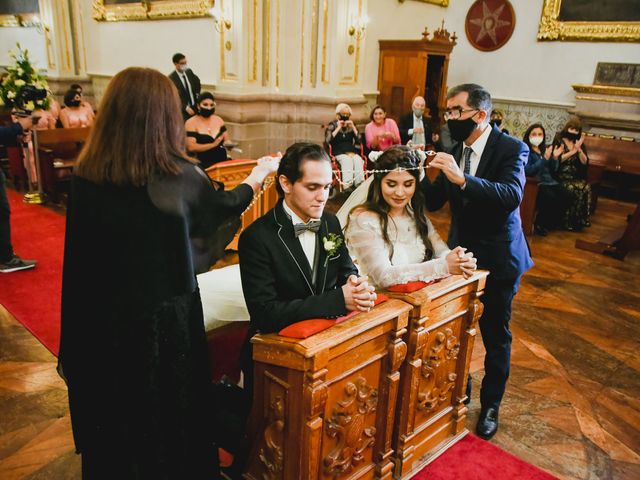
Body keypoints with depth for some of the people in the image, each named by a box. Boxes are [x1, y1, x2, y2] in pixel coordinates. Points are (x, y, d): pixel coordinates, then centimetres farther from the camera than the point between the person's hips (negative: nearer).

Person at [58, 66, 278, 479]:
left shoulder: (85, 178, -11)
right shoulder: (180, 175, -16)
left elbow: (82, 259, -3)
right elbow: (222, 207, 4)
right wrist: (259, 174, 23)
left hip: (102, 323, 3)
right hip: (166, 322, -2)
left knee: (113, 426, 22)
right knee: (169, 423, 20)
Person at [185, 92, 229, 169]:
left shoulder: (218, 120, 14)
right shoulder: (191, 123, -2)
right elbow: (191, 147, -13)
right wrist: (213, 145, -18)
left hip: (222, 161, 5)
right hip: (203, 164, -5)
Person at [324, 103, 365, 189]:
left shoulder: (352, 125, 19)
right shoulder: (332, 125, 12)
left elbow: (359, 141, 7)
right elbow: (327, 141, -5)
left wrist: (353, 127, -1)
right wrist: (338, 128, -5)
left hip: (352, 152, 2)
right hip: (339, 153, -2)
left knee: (358, 160, -33)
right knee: (347, 160, -37)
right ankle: (347, 186, -50)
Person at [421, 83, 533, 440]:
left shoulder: (511, 149, -14)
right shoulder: (454, 150, 1)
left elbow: (513, 196, -30)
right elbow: (435, 201, 0)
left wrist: (462, 178, -40)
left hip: (498, 257, -4)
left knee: (495, 335, 10)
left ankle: (491, 406, 29)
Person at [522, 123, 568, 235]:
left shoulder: (545, 148, 18)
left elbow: (554, 169, 15)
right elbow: (528, 171, -16)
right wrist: (544, 159, -18)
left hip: (549, 181, 6)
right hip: (535, 183, -6)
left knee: (564, 197, -19)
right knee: (550, 198, -31)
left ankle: (553, 223, 3)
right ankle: (539, 224, -8)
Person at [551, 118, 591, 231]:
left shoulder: (579, 143, 15)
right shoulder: (559, 140, 2)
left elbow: (585, 162, 7)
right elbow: (557, 159, -11)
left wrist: (579, 149, -7)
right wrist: (573, 151, -10)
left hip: (575, 177, 4)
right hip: (561, 177, -4)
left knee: (586, 188, -28)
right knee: (577, 190, -30)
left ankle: (581, 220, -18)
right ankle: (570, 222, -18)